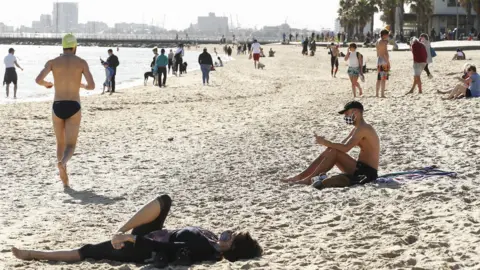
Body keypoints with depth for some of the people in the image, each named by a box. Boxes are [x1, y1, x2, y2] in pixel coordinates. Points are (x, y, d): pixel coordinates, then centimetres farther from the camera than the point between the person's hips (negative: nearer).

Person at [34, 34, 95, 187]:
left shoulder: (53, 62, 4)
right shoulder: (82, 62, 2)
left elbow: (38, 80, -11)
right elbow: (92, 86, -6)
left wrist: (46, 84, 17)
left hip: (57, 108, 2)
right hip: (73, 108, -2)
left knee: (61, 143, 22)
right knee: (70, 147, -1)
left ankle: (65, 180, 15)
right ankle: (61, 163, -39)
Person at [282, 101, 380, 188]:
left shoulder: (363, 128, -16)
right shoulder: (358, 129, 18)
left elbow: (345, 148, -26)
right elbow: (341, 146, 13)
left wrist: (326, 143, -17)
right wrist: (327, 143, -4)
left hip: (367, 172, -10)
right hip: (361, 169, 10)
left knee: (334, 152, -20)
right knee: (329, 152, 6)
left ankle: (308, 178, -14)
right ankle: (300, 176, 2)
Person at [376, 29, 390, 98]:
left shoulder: (377, 41, 15)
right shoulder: (383, 42, -14)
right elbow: (385, 53, -20)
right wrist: (388, 63, -19)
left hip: (379, 61, 9)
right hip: (384, 61, -9)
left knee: (379, 78, 13)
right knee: (383, 79, -8)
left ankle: (377, 94, 15)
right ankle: (382, 94, -11)